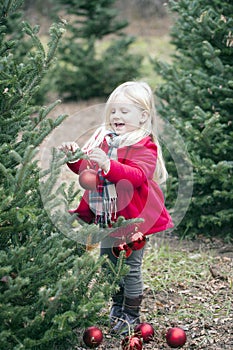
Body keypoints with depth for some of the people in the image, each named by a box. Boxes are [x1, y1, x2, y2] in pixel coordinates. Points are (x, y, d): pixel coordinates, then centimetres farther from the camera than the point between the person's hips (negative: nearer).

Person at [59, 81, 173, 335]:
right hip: (106, 217, 7)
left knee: (131, 266, 1)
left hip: (132, 217, -6)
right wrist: (74, 158, -8)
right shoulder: (102, 138, 8)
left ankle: (132, 314, 16)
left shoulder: (145, 146, -12)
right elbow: (87, 169, 14)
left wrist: (108, 165, -41)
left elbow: (137, 175, -28)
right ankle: (117, 305, 34)